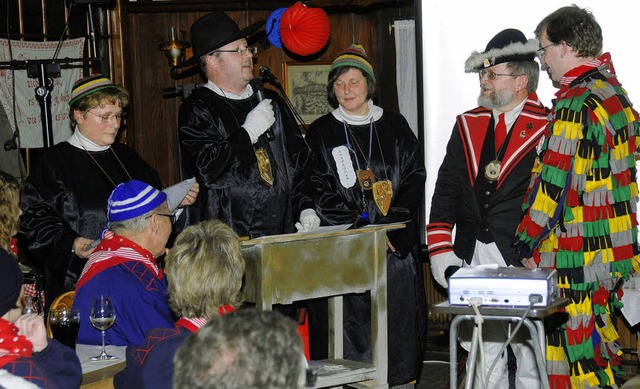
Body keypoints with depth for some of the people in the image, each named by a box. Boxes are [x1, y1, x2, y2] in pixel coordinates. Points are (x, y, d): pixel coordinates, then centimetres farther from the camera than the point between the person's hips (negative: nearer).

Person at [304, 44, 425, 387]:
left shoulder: (395, 126, 12)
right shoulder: (321, 133, 6)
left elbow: (415, 179, 6)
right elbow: (318, 193, -1)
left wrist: (390, 224, -9)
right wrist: (365, 228, -11)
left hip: (397, 245, 2)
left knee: (398, 321, 0)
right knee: (350, 325, -7)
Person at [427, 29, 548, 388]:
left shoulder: (545, 129, -3)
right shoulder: (468, 125, 13)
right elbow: (446, 191, 12)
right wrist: (440, 252, 4)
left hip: (523, 262, -5)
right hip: (471, 259, 5)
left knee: (531, 351, 0)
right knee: (482, 353, 8)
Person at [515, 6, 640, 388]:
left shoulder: (578, 104, -18)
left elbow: (556, 184, -19)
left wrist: (527, 239, -10)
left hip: (575, 255, -10)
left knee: (577, 349, -3)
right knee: (600, 343, 17)